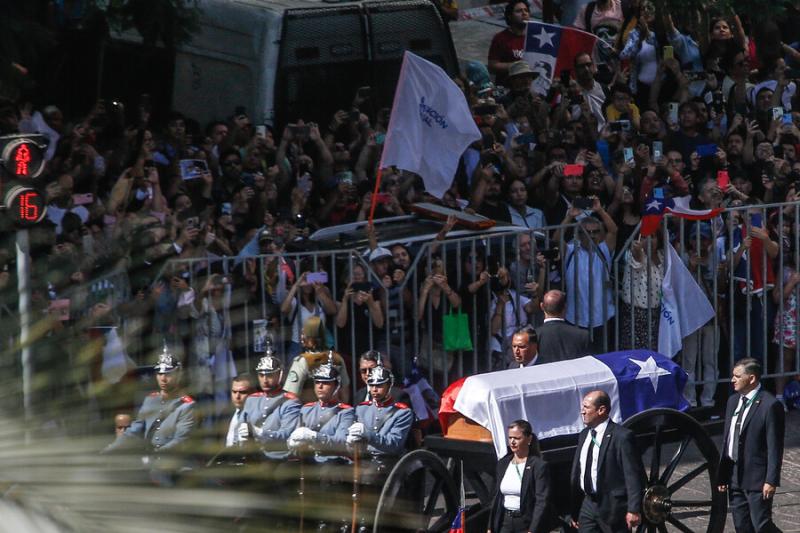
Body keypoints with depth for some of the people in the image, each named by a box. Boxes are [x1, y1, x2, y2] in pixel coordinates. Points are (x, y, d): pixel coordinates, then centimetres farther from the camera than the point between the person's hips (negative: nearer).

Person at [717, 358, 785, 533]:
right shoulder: (733, 401, 12)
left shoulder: (770, 405, -13)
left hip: (757, 479, -7)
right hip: (735, 477, 7)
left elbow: (775, 447, -14)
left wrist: (771, 480, -17)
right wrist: (722, 475, 13)